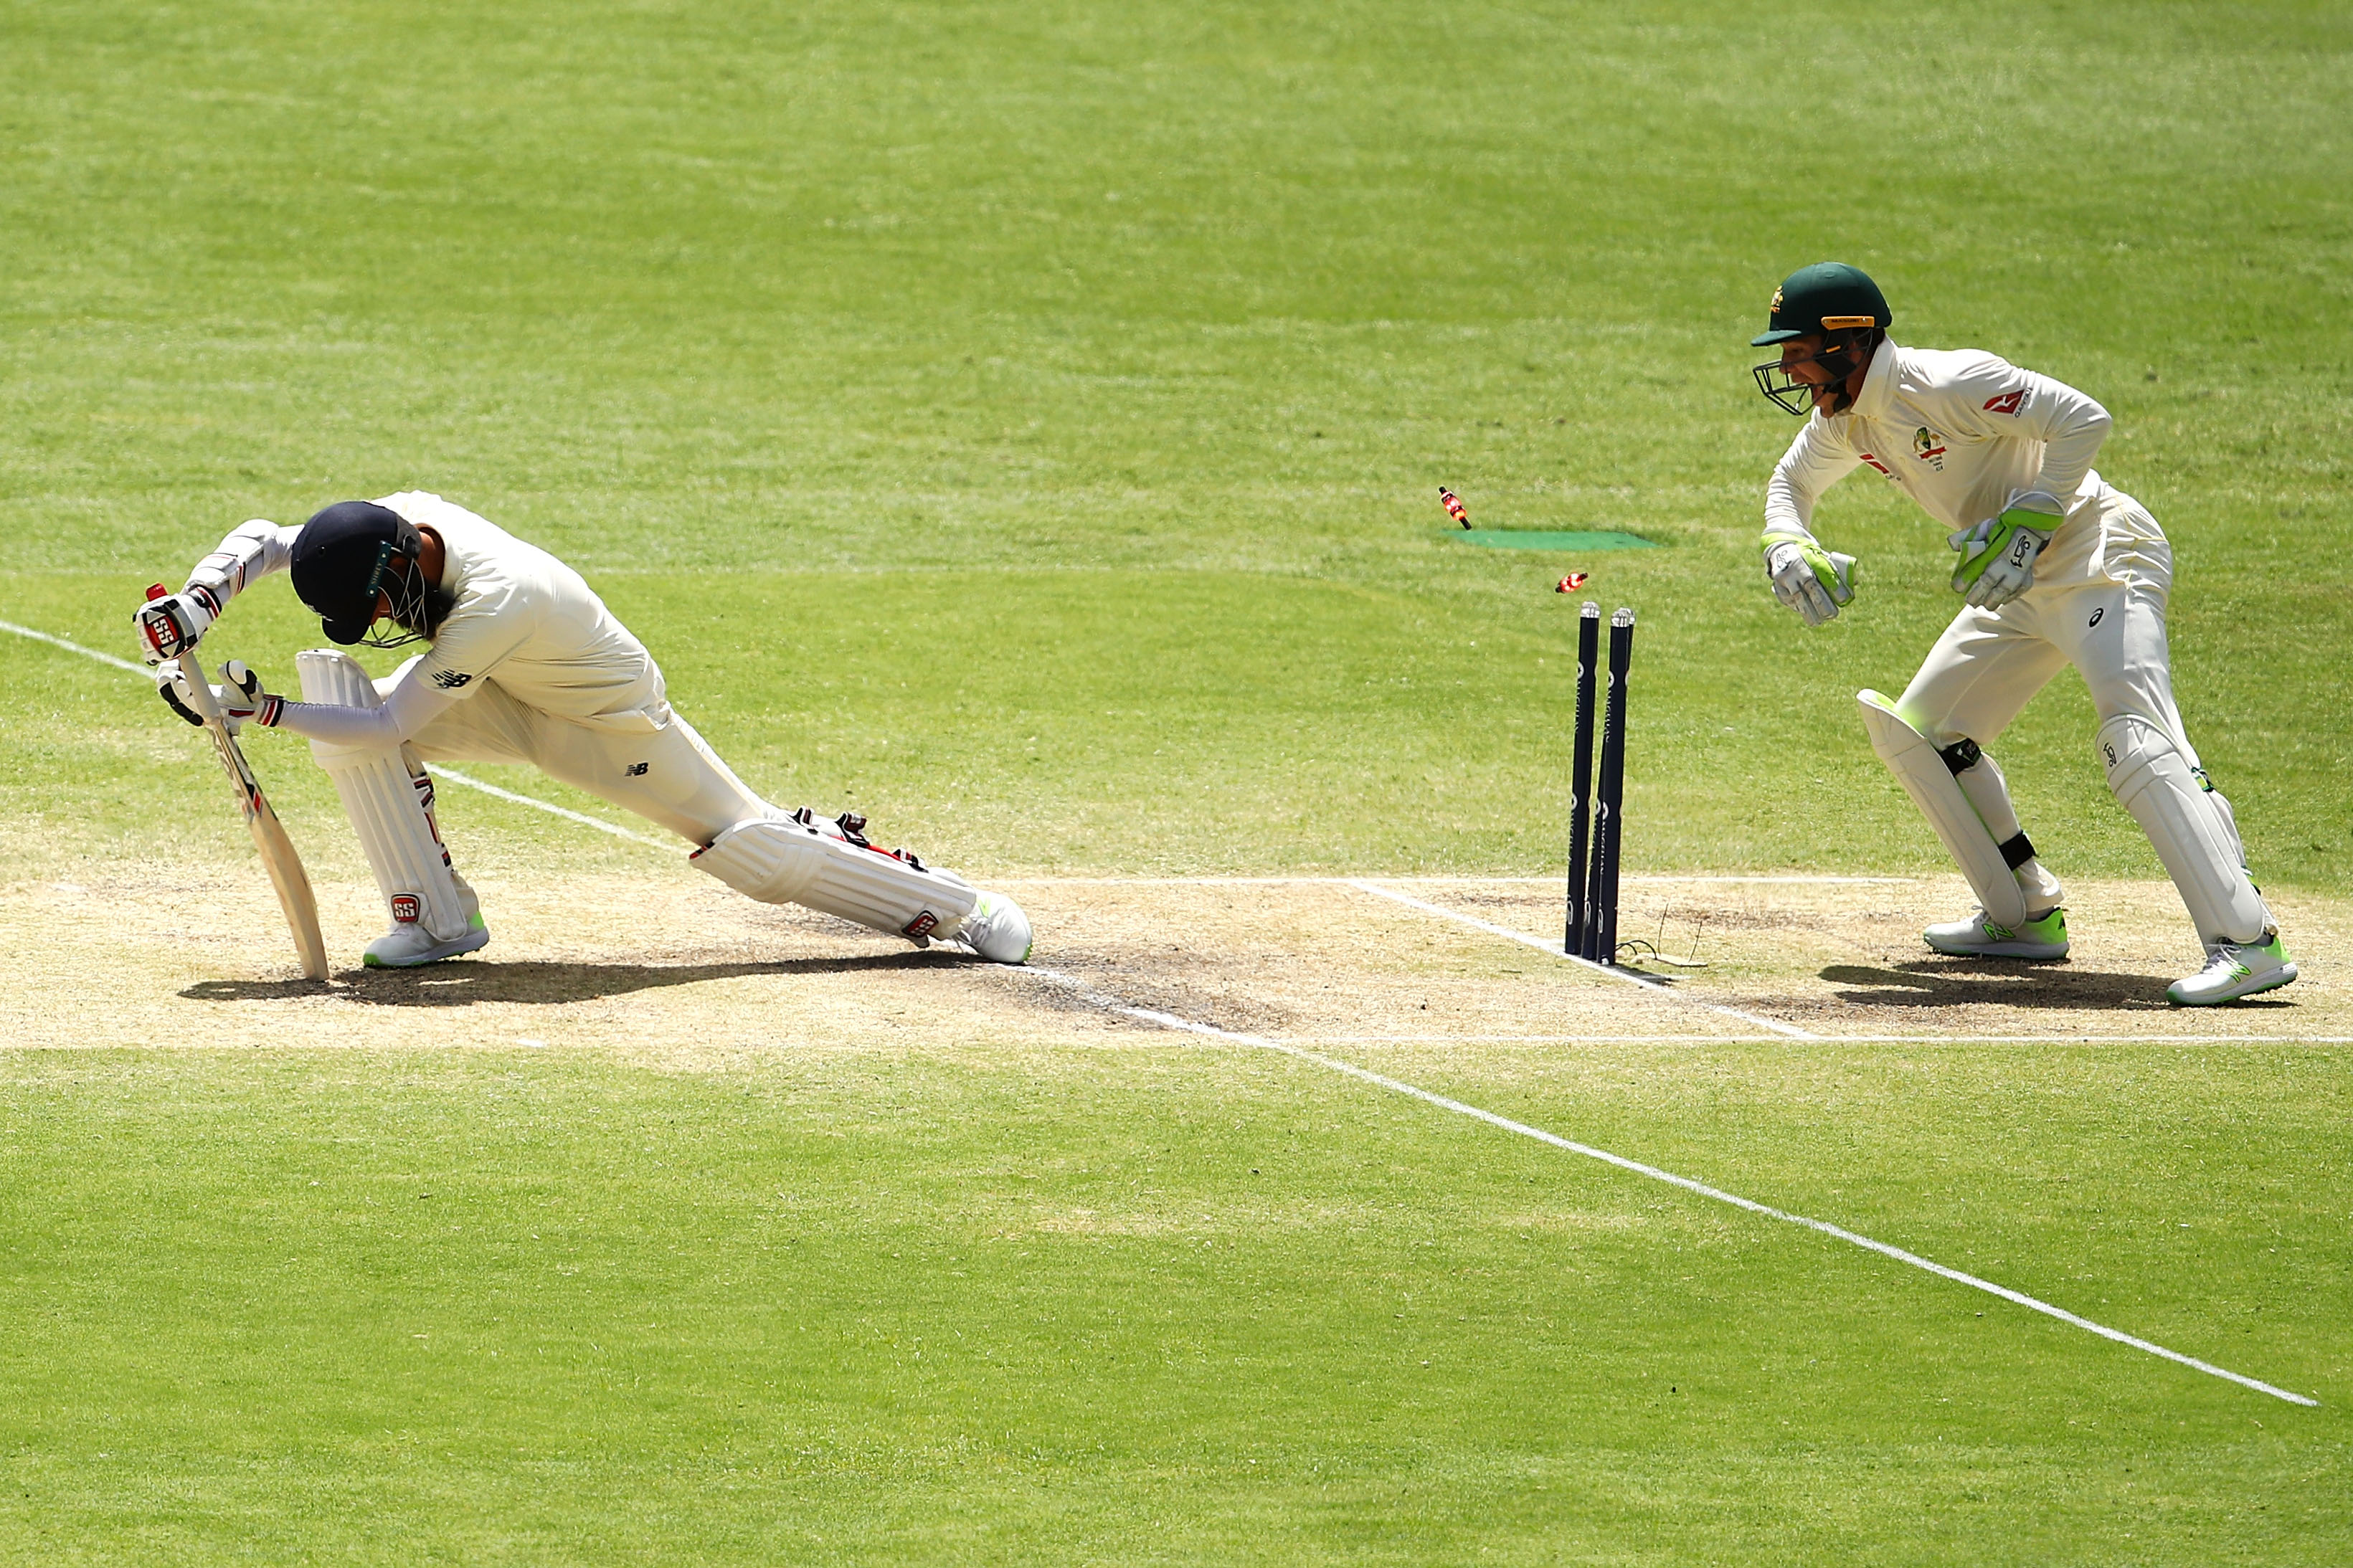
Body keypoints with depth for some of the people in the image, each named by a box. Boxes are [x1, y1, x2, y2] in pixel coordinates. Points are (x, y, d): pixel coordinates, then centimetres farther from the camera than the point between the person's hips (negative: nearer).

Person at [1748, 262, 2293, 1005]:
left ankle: (2248, 944, -37)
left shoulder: (1944, 385, -21)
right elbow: (1793, 480, 27)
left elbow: (2081, 420, -25)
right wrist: (1788, 547, 6)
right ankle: (2027, 916, 21)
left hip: (2099, 559, -11)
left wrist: (2027, 525, -27)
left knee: (2136, 740, -27)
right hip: (2020, 589, 11)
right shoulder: (1845, 419, 8)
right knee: (1918, 733, 16)